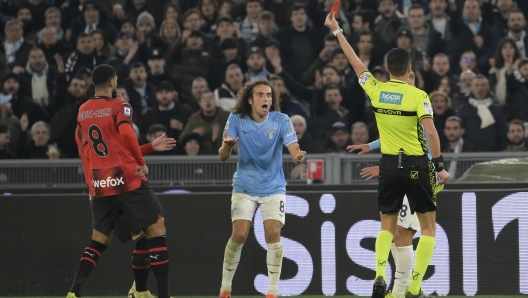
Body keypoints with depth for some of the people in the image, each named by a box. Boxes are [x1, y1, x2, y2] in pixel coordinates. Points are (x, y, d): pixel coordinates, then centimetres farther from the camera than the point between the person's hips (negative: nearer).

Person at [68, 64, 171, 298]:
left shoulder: (82, 112, 12)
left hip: (99, 184, 6)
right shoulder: (119, 106, -6)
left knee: (99, 240, 17)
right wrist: (141, 163, -10)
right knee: (156, 229, 0)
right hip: (128, 180, -6)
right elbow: (127, 134, -23)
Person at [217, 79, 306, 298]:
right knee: (239, 234, -11)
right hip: (244, 187, 0)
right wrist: (226, 147, -36)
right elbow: (223, 156, -12)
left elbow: (294, 148, -20)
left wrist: (298, 156, -44)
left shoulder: (281, 120, -10)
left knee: (273, 233, -15)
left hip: (273, 188, 0)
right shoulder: (236, 120, -9)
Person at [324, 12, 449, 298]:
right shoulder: (418, 95, -12)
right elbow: (430, 131, -21)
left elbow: (356, 63, 12)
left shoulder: (376, 90, -1)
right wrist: (439, 166, -14)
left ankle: (379, 275, -7)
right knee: (428, 228, 7)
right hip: (417, 166, -4)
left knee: (387, 227, 16)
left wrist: (337, 31, 23)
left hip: (389, 165, 4)